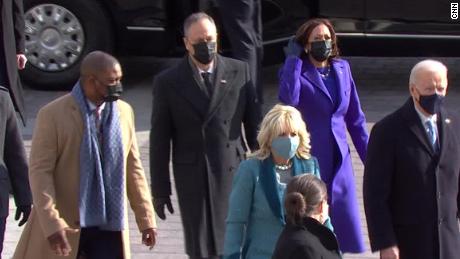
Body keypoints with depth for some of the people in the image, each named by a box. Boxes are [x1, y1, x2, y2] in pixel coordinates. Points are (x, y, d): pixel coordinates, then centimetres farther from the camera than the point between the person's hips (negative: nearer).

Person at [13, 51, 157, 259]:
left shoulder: (124, 112, 6)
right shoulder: (53, 115, -10)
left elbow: (133, 168, 12)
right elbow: (40, 171, -13)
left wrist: (146, 219, 9)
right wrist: (52, 225, -22)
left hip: (109, 224, 4)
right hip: (65, 224, -4)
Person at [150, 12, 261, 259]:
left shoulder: (239, 71, 5)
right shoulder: (168, 82, 1)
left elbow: (253, 123, 10)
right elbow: (160, 140, 3)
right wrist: (160, 190, 1)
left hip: (234, 174, 1)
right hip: (193, 179, -1)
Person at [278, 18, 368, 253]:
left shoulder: (342, 68, 9)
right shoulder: (295, 72, -4)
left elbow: (355, 119, 14)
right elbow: (287, 99, -28)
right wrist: (293, 59, -19)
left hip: (339, 161, 4)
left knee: (343, 226, 3)